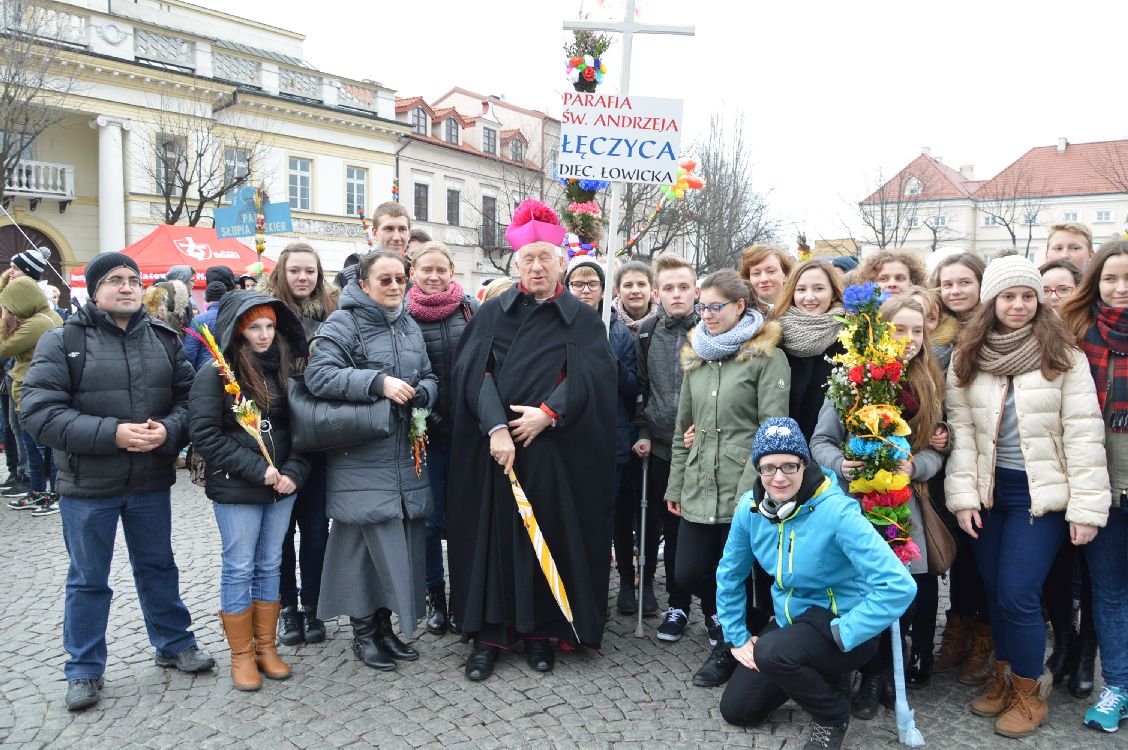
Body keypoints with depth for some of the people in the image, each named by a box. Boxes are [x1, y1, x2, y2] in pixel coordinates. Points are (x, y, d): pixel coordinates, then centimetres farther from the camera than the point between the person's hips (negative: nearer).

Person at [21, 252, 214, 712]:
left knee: (158, 566, 18)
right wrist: (111, 433, -24)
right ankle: (84, 669, 28)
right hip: (87, 485, -3)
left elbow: (188, 397, 3)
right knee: (88, 579, 12)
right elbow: (41, 412, -15)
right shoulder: (63, 341, -7)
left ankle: (173, 644, 35)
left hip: (151, 482, 3)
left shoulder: (164, 339, 4)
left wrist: (169, 430, -18)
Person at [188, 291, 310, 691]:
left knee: (270, 566, 13)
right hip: (235, 490, -5)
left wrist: (293, 471, -7)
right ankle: (241, 655, 20)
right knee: (239, 569, 5)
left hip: (281, 487, 5)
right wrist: (257, 469, -17)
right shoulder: (216, 373, -9)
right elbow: (205, 434, -14)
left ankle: (266, 647, 26)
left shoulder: (284, 369, 6)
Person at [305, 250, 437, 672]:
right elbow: (319, 375, -17)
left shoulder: (410, 327, 16)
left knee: (401, 542, 10)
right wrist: (378, 382, -24)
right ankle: (363, 632, 16)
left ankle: (385, 623, 26)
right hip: (361, 460, -6)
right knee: (363, 543, -1)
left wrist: (420, 393, -6)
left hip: (405, 459, 7)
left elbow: (430, 380, 18)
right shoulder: (343, 324, -5)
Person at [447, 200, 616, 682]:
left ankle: (539, 632, 20)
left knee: (547, 536, 5)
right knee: (493, 536, 3)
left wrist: (547, 413, -17)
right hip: (495, 446, 1)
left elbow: (588, 379, -6)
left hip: (555, 449, 0)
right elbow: (474, 372, -5)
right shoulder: (492, 314, 6)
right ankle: (488, 633, 14)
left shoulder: (583, 320, 6)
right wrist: (496, 428, -18)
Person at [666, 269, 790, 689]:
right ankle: (723, 644, 31)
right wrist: (675, 484, 18)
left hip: (744, 490, -6)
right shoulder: (695, 356, 15)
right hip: (699, 488, 6)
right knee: (689, 573, 6)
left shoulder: (767, 356, -4)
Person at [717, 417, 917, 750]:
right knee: (735, 709, 7)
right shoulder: (750, 507, -10)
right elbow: (729, 574, 5)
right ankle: (817, 676, 27)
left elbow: (899, 586, -33)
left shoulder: (836, 511, -28)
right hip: (791, 620, 6)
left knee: (772, 652, -35)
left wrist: (841, 636, -28)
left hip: (840, 624, -6)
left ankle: (833, 716, -4)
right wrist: (736, 637, 4)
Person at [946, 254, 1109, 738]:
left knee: (1017, 595, -6)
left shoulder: (1062, 354, -4)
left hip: (1040, 493, -3)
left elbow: (1083, 433, -7)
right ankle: (1004, 677, 32)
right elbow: (961, 429, 0)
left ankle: (1029, 693, 17)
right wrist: (963, 495, -5)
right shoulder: (967, 358, 3)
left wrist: (1086, 506, -10)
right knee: (994, 591, 11)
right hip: (988, 491, 3)